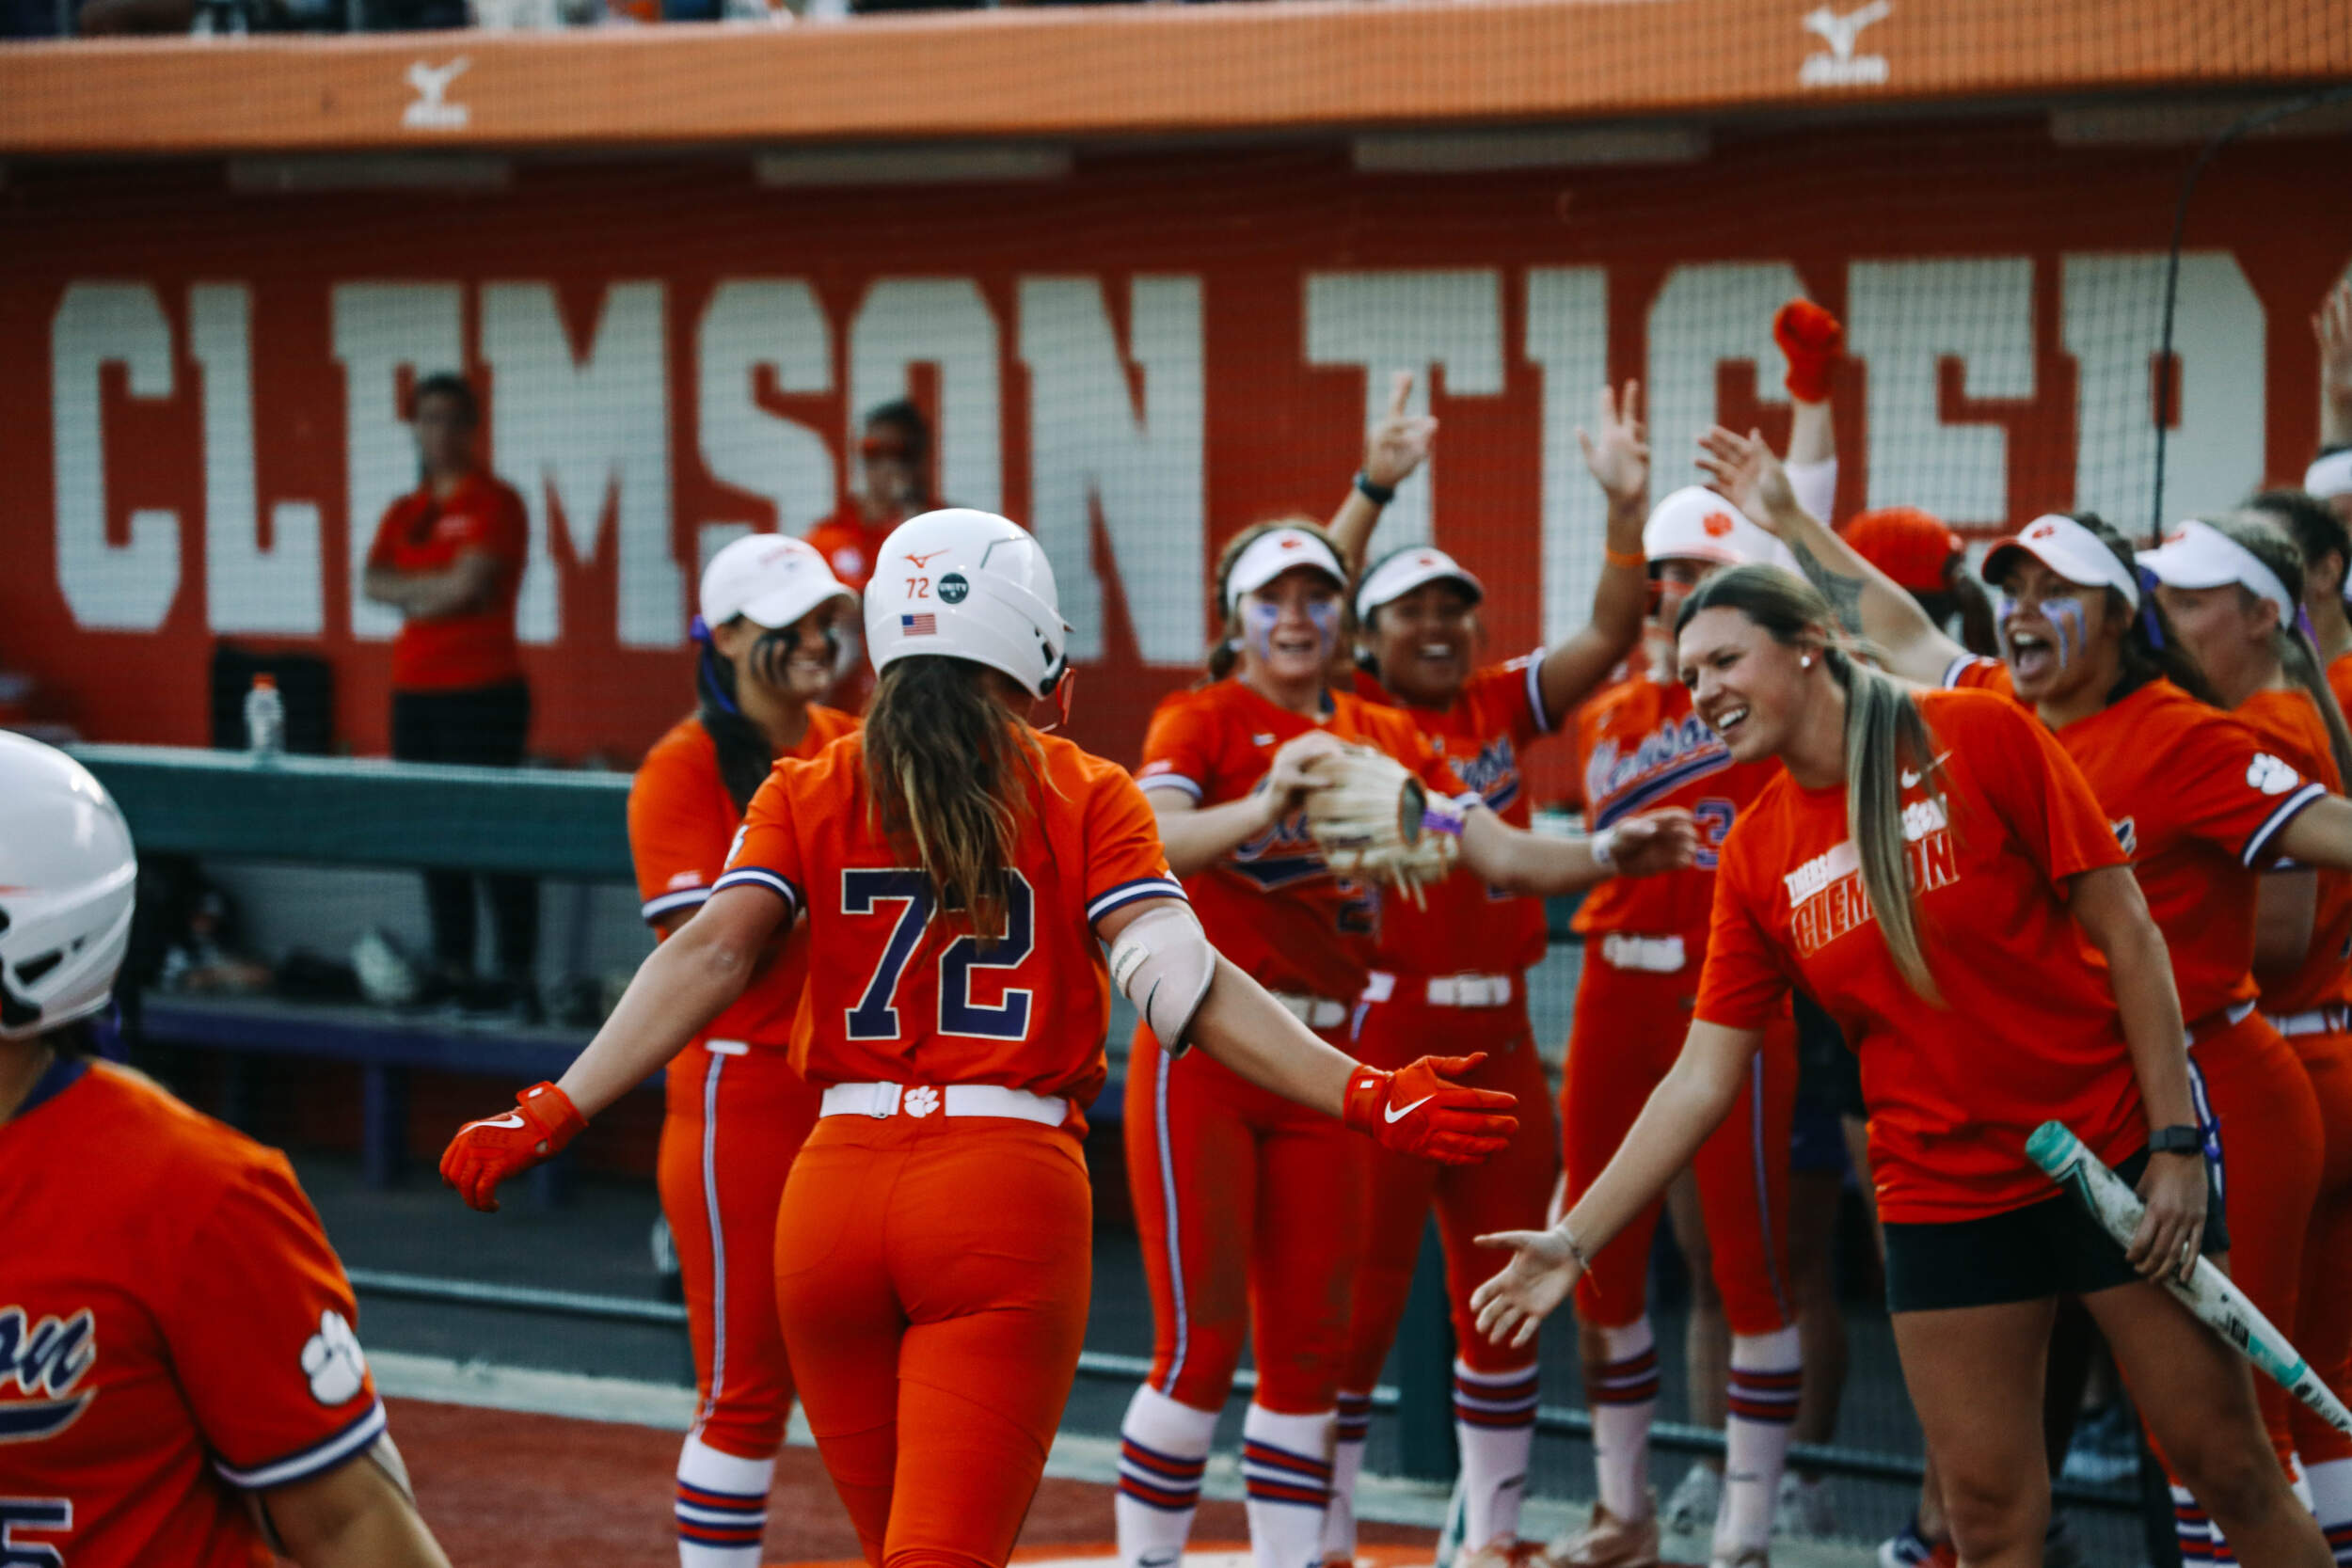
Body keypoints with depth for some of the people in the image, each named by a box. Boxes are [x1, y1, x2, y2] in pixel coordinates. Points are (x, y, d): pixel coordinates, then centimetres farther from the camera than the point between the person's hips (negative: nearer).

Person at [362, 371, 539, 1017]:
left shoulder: (494, 503, -3)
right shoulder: (404, 513, 16)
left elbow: (471, 582, -15)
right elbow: (374, 582, 3)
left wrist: (410, 590, 0)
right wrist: (440, 586, -11)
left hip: (482, 691, -7)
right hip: (415, 690, 7)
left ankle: (517, 977, -9)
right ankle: (451, 970, 14)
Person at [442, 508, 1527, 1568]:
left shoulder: (807, 794, 8)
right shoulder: (1082, 797, 2)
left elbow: (709, 955, -5)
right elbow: (1182, 981, -9)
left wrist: (553, 1114, -8)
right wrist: (1362, 1099, -10)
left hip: (835, 1188, 3)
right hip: (1010, 1198, -3)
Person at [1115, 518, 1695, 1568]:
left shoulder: (1387, 741, 11)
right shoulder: (1201, 719, -4)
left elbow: (1501, 856, 3)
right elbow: (1151, 840, -24)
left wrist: (1606, 854, -16)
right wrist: (1267, 802, -41)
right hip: (1203, 1050, -5)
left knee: (1309, 1343, 6)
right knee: (1202, 1339, -7)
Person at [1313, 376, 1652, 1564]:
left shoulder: (1502, 706, 9)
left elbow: (1611, 634, 3)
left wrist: (1625, 500, -9)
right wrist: (1373, 490, -27)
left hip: (1497, 1035, 5)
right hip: (1383, 1031, -5)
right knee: (1362, 1297, 0)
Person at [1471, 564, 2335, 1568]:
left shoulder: (1979, 735, -8)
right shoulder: (1756, 855, 3)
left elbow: (2127, 935, -7)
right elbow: (1702, 1080, 6)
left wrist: (2175, 1143, -12)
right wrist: (1574, 1240, 1)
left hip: (2115, 1161, -3)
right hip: (1939, 1203, 3)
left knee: (2227, 1468, -1)